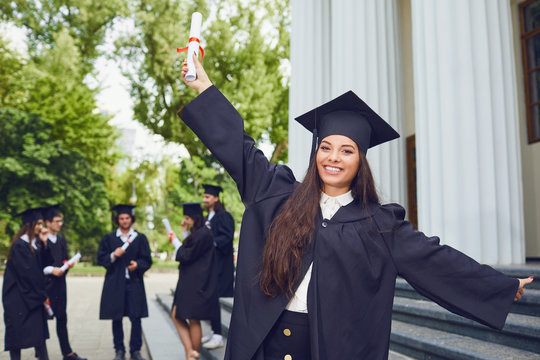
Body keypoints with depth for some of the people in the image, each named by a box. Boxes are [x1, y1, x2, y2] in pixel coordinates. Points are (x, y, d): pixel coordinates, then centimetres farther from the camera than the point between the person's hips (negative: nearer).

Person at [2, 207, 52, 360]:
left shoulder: (36, 243, 9)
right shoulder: (19, 245, -15)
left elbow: (44, 264, 5)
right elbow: (28, 274, -17)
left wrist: (44, 243, -4)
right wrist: (42, 295, -13)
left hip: (34, 297, 7)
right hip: (18, 298, -7)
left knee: (39, 333, 7)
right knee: (17, 332, 1)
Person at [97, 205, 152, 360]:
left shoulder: (140, 238, 8)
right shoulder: (109, 238, 9)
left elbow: (147, 260, 5)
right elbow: (101, 259, 4)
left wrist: (137, 264, -15)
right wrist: (113, 255, -13)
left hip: (134, 283, 0)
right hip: (115, 283, 0)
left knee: (136, 318, -3)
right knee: (116, 318, 4)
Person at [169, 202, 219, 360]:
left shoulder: (203, 234, -18)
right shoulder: (197, 233, 13)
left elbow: (187, 256, -18)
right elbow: (189, 250, 20)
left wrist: (175, 241, -4)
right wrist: (185, 232, 14)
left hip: (197, 285, -10)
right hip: (189, 282, 10)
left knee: (193, 321, 1)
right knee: (176, 316, 9)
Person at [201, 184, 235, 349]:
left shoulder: (223, 216, -10)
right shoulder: (208, 217, 18)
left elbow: (227, 237, -19)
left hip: (218, 264, -9)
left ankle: (218, 337, -4)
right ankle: (214, 332, 20)